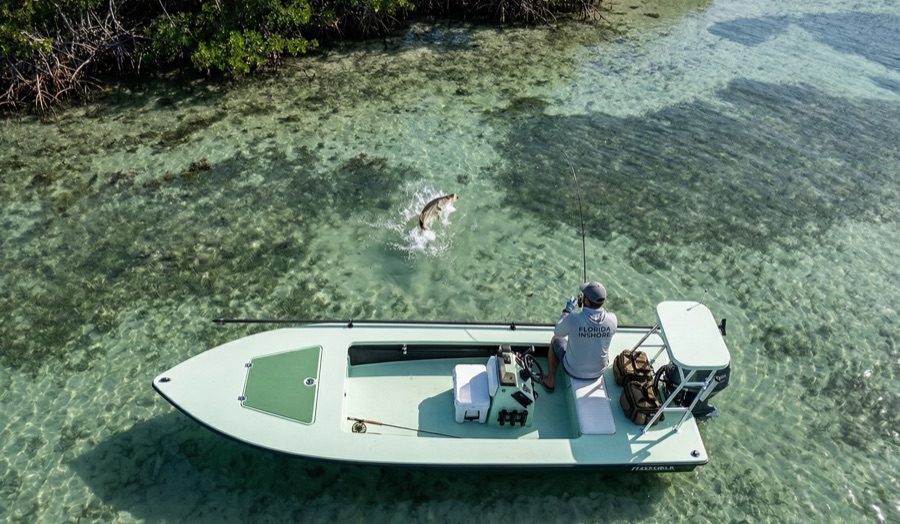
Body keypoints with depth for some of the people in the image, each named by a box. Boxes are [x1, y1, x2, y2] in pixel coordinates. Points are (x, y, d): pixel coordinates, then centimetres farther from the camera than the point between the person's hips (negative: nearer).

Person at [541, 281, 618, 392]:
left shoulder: (572, 319, -31)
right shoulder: (612, 319, -23)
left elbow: (557, 332, -8)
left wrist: (567, 310, 2)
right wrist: (585, 306, 4)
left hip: (574, 371, -3)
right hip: (599, 371, 3)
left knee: (555, 340, 24)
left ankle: (550, 381, 35)